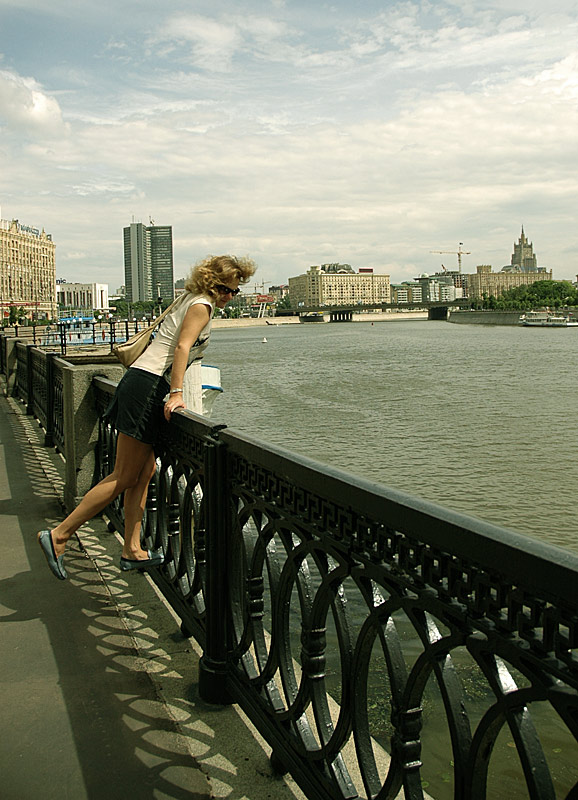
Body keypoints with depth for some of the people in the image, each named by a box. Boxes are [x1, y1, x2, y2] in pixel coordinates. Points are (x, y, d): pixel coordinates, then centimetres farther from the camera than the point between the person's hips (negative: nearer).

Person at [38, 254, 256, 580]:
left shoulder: (191, 302, 25)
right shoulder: (201, 305, -4)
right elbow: (182, 347, -17)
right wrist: (176, 393, -23)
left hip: (142, 382, 10)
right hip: (148, 386, -10)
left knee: (145, 472, 10)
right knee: (125, 477, -7)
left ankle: (132, 550, 15)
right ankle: (59, 535, -3)